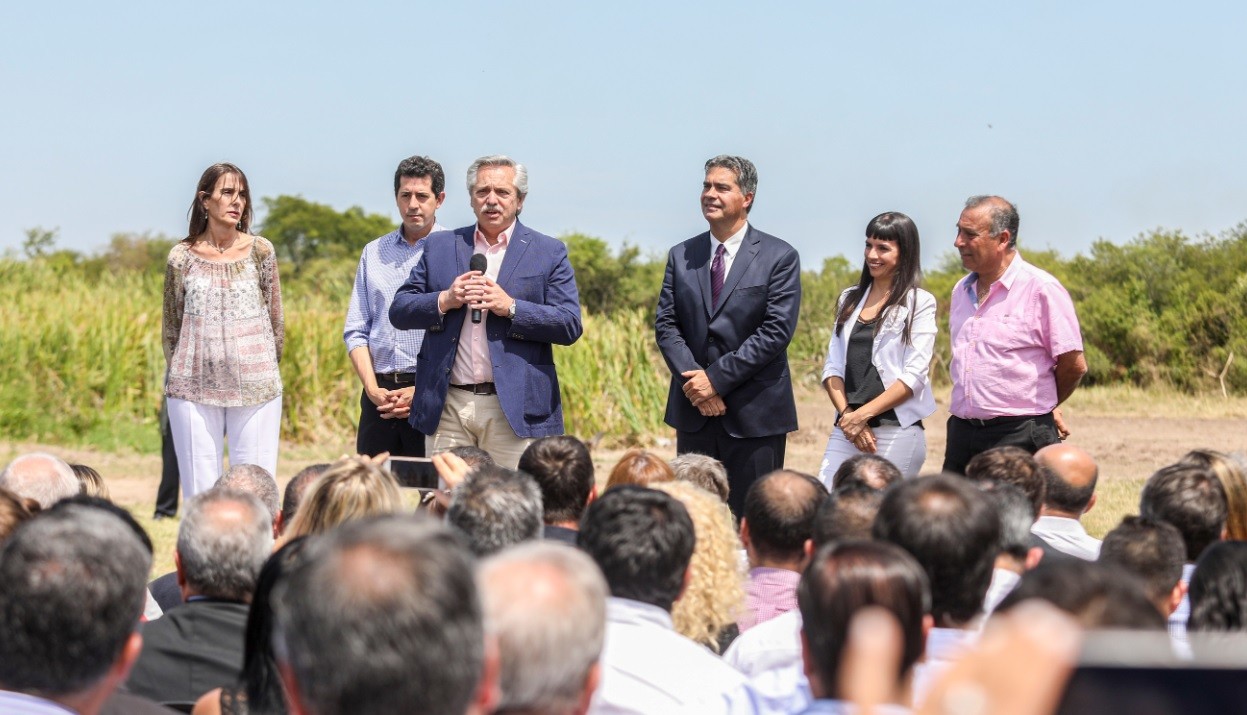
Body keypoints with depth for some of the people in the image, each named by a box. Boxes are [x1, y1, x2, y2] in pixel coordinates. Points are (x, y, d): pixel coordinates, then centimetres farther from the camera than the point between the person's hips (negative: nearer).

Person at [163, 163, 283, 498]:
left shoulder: (260, 251, 2)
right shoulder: (182, 256, 2)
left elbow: (276, 319, 9)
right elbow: (171, 325, 11)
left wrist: (267, 367, 9)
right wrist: (177, 374, 12)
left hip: (256, 389, 0)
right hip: (194, 388, 0)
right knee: (199, 492, 2)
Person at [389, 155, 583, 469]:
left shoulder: (549, 252, 8)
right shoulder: (439, 246, 15)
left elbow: (570, 325, -1)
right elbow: (399, 312, 11)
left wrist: (511, 307, -13)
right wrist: (444, 301, -7)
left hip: (514, 409, -2)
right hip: (447, 406, 2)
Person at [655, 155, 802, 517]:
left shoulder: (780, 257, -2)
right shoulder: (681, 256, 12)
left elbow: (776, 331, -10)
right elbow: (665, 324, 6)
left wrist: (717, 378, -15)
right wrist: (694, 381, -10)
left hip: (754, 413, -4)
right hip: (694, 410, 4)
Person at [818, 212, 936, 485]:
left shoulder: (919, 303, 0)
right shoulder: (850, 299, 16)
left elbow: (913, 375, -7)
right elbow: (832, 366, 12)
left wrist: (863, 414, -11)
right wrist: (846, 414, -4)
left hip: (897, 431, -4)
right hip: (846, 430, 4)